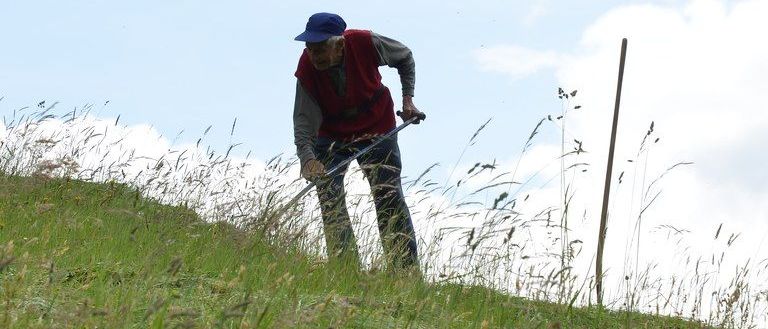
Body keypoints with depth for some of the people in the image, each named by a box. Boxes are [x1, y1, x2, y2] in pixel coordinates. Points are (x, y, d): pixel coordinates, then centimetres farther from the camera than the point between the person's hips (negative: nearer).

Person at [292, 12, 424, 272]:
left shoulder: (366, 43, -26)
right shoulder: (307, 69, -25)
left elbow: (405, 58, -4)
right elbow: (303, 120, -29)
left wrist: (408, 99, -9)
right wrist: (307, 157, -46)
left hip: (377, 129, -1)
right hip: (330, 136, 1)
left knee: (389, 197, -2)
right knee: (330, 199, -9)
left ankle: (407, 269, 4)